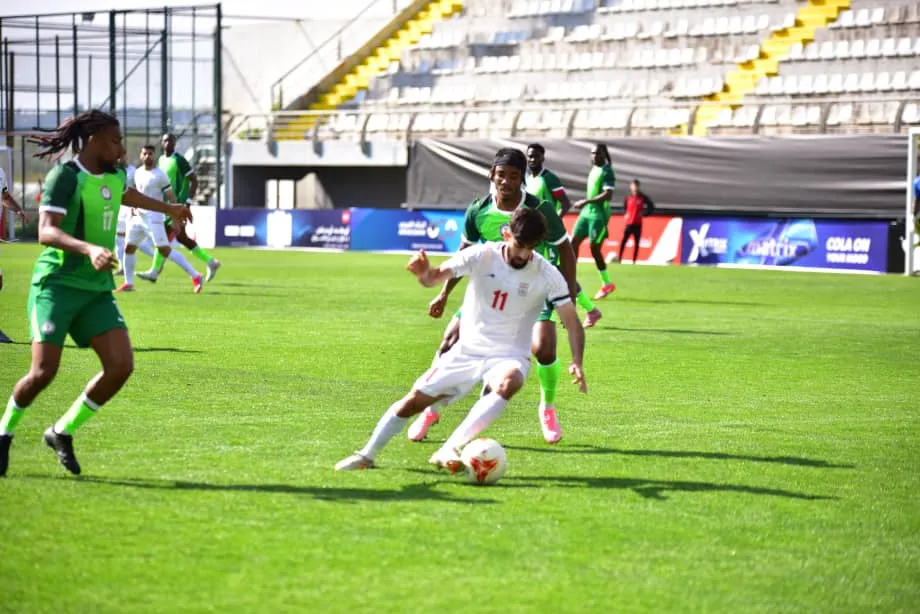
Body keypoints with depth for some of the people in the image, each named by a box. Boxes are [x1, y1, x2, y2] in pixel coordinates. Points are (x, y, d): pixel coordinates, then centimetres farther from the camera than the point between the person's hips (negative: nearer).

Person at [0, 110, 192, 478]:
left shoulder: (113, 175, 12)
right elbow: (46, 232, -25)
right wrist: (89, 249, -41)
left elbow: (125, 194, 39)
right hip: (56, 284, -7)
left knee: (121, 366, -10)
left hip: (97, 290, 7)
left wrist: (168, 209, 54)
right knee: (43, 371, -16)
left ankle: (63, 432, 7)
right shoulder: (64, 176, -12)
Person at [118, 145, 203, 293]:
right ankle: (128, 283, 19)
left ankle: (195, 276, -13)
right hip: (138, 216, 8)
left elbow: (171, 197, -10)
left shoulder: (159, 175, -10)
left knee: (165, 250, -14)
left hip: (153, 217, -8)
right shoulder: (138, 172, 11)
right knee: (129, 248, 8)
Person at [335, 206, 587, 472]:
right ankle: (368, 454, 20)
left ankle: (450, 450, -39)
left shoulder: (547, 275, -11)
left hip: (509, 356, -2)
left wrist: (577, 362, -27)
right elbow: (437, 276, -21)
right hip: (467, 351, 2)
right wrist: (424, 274, -46)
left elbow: (572, 322, -11)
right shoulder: (482, 256, -11)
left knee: (508, 383, -37)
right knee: (415, 399, -2)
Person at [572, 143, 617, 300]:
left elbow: (608, 195, -22)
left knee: (594, 248, -4)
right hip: (587, 212, 8)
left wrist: (585, 202, -21)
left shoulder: (607, 172, -13)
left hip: (599, 215, -8)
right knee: (574, 242, 0)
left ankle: (607, 284, 11)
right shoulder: (593, 170, 14)